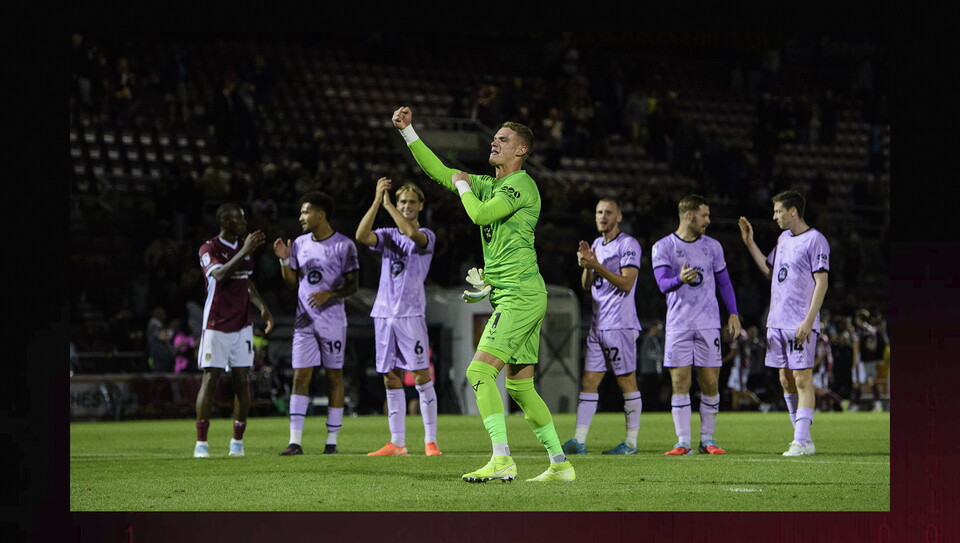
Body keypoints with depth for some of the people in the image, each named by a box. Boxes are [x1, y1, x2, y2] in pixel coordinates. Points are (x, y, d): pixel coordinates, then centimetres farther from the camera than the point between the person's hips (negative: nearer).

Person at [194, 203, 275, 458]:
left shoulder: (245, 247, 14)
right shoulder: (209, 249, -8)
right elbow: (220, 275, -26)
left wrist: (262, 306, 10)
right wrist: (244, 251, -31)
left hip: (242, 325, 6)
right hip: (216, 326, -6)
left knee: (242, 380, 1)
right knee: (210, 380, -6)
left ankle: (237, 441, 8)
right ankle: (201, 442, -1)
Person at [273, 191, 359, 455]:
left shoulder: (344, 245, -4)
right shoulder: (299, 244, 10)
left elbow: (353, 284, -3)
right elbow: (292, 283, 15)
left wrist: (330, 294, -19)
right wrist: (285, 260, 0)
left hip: (332, 320, -4)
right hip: (304, 321, 4)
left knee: (335, 377, 2)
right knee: (300, 376, -3)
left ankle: (332, 440, 7)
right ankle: (295, 441, -5)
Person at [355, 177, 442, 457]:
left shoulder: (426, 236, 2)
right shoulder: (388, 235, 14)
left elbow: (412, 234, -22)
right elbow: (361, 236, -7)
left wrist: (387, 203, -15)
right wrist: (377, 201, -13)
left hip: (411, 313, -5)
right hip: (384, 313, 5)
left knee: (421, 376, -7)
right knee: (391, 379, 5)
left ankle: (430, 441, -5)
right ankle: (397, 443, 9)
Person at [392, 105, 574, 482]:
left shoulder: (521, 183, -9)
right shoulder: (489, 184, 18)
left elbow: (480, 214, -20)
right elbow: (440, 172, 22)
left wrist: (462, 185, -1)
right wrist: (407, 131, 16)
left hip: (520, 294, -10)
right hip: (515, 296, 10)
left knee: (479, 370, -18)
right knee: (520, 386, 11)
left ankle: (502, 461, -23)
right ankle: (560, 464, 15)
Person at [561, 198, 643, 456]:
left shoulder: (628, 244, -6)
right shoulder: (596, 245, 18)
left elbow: (626, 283, -15)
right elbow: (586, 286, 17)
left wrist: (597, 266, -19)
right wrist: (586, 266, -2)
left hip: (620, 325, -8)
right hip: (598, 325, 8)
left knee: (627, 382, -2)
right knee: (589, 382, 2)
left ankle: (631, 442, 2)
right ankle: (579, 441, 0)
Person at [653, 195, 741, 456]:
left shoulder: (712, 246, 10)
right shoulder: (663, 247, -1)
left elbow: (724, 282, 17)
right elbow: (663, 284, -12)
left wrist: (733, 313, 8)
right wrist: (680, 280, -34)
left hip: (709, 324, 2)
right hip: (678, 325, -2)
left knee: (710, 383, 0)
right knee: (680, 383, -4)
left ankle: (707, 440, 9)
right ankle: (683, 442, -1)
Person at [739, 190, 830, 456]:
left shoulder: (815, 240, -9)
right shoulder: (783, 238, 16)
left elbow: (821, 283, -12)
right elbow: (769, 271, 25)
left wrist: (808, 320, -18)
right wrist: (750, 243, 20)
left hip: (800, 325, -8)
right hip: (777, 322, 8)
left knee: (802, 380, -8)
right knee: (786, 381, 9)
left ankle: (801, 442, -10)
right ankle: (803, 439, 15)